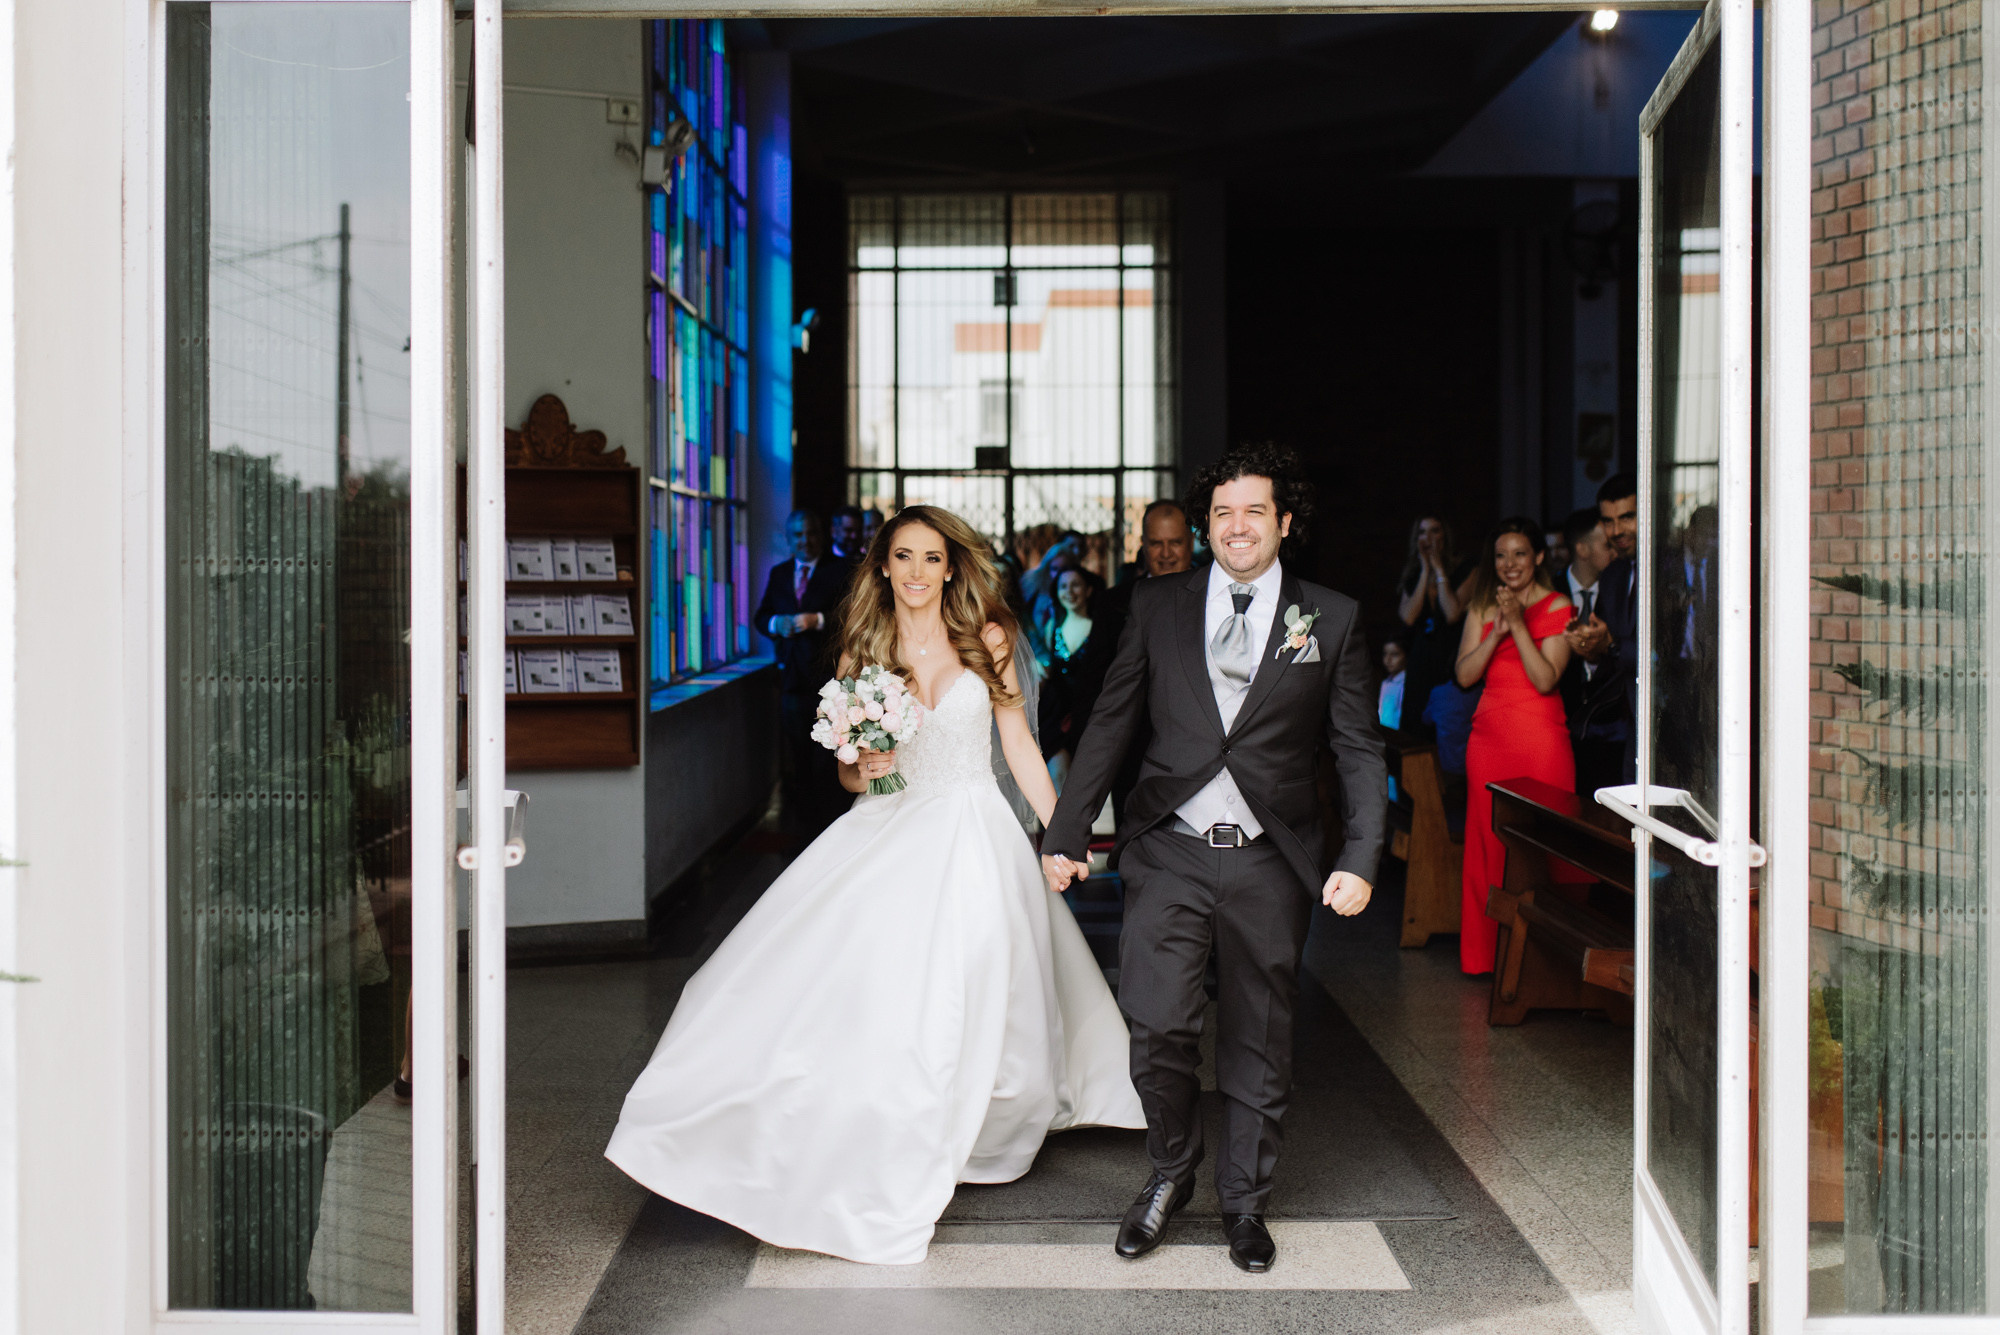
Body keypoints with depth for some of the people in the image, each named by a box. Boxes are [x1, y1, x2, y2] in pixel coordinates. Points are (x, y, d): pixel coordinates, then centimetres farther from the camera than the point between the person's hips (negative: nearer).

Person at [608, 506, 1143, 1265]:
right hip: (886, 838, 2)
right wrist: (864, 767, -14)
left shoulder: (985, 639, 2)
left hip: (970, 839, -2)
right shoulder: (864, 653, 6)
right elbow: (849, 774, 10)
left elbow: (1019, 745, 6)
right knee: (854, 993, -9)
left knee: (948, 1012, -4)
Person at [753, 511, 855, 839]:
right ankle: (798, 824, 14)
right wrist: (776, 624, -7)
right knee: (794, 753, 7)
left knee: (829, 755, -2)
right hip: (792, 673, 4)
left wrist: (818, 620, -20)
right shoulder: (778, 574, 16)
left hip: (830, 674, -4)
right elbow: (762, 616, 15)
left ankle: (829, 823, 6)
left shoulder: (842, 571, 1)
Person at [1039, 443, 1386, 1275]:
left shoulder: (1332, 620, 4)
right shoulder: (1158, 606, 6)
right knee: (1158, 1024, -11)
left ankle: (1244, 1202, 28)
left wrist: (1361, 860, -6)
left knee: (1257, 1043, 9)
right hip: (1170, 854, 0)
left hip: (1272, 864, 0)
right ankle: (1170, 1173, 16)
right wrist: (1066, 835, 4)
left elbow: (1359, 752, 4)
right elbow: (1109, 726, 8)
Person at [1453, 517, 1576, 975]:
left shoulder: (1557, 608, 0)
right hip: (1489, 734, 4)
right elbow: (1465, 674, 4)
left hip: (1541, 736, -4)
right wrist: (1497, 630, -8)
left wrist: (1519, 625, -16)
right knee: (1487, 840, 4)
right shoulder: (1483, 607, 13)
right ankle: (1485, 951, 13)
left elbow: (1545, 679, -10)